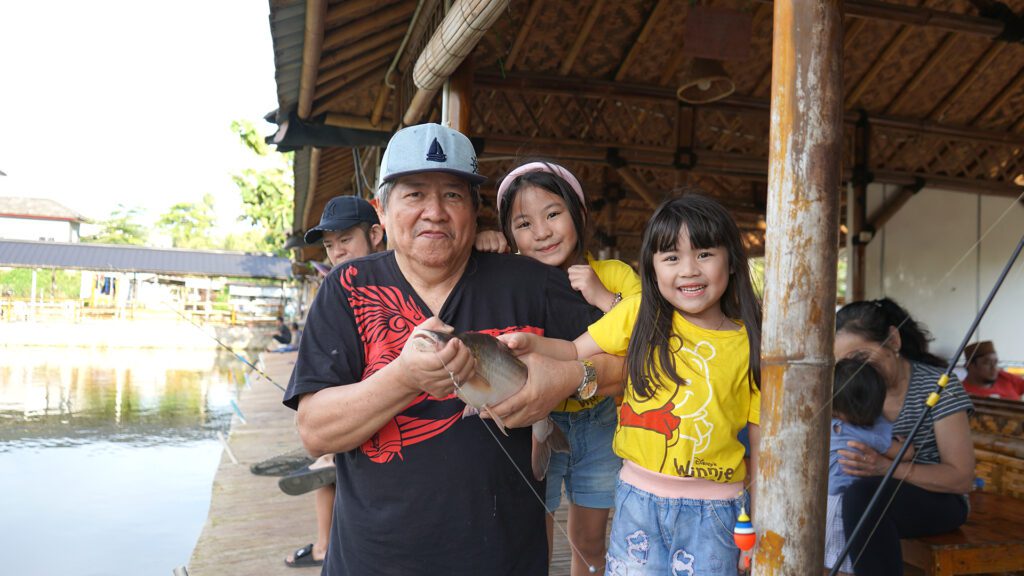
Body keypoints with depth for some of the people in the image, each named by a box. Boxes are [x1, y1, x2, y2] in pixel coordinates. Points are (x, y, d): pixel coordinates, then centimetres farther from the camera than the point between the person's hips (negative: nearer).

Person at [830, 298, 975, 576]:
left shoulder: (937, 386, -14)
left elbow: (961, 478, -16)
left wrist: (886, 466, -30)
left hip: (937, 499, -5)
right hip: (881, 495, 5)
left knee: (862, 494, -34)